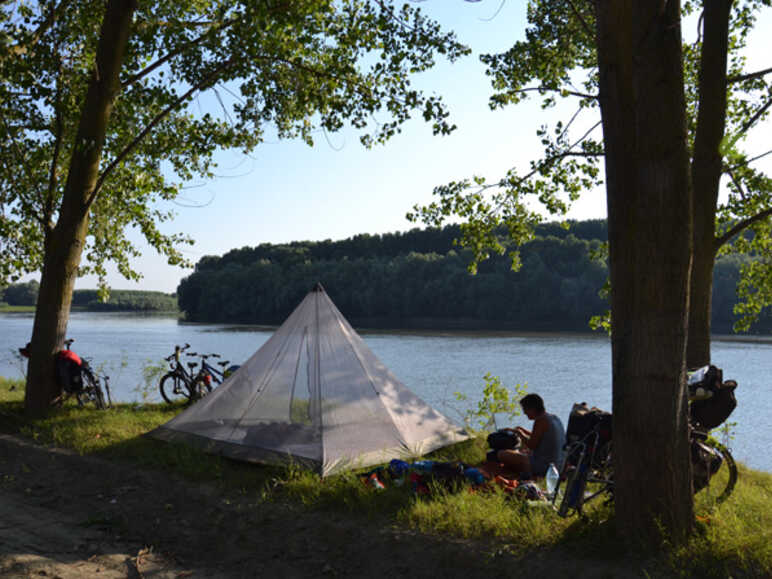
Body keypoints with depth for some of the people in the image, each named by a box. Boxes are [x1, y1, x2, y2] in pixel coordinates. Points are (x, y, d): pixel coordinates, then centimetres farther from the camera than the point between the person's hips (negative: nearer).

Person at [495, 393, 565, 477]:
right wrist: (525, 431, 21)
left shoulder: (540, 421, -19)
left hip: (543, 467, -10)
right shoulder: (554, 418, 8)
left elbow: (532, 445, -19)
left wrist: (520, 433, -3)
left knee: (501, 454, -10)